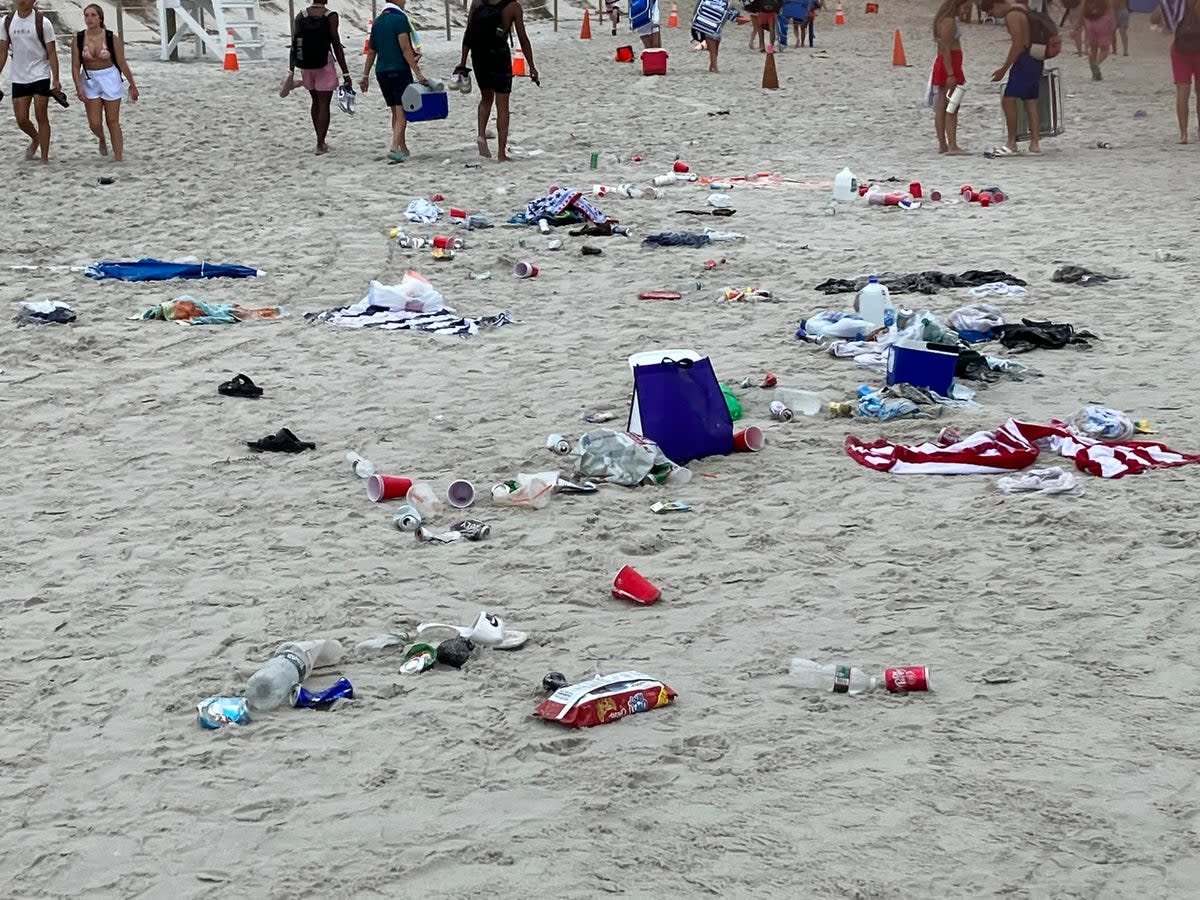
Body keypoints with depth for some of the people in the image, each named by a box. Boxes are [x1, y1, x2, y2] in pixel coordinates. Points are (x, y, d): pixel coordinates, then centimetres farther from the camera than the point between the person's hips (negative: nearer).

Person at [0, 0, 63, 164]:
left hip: (40, 76, -4)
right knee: (21, 119, 4)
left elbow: (52, 53, -6)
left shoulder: (42, 22, -7)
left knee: (41, 117, -4)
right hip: (18, 78, 4)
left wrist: (56, 79, -13)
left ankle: (45, 158, 4)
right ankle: (35, 139, 36)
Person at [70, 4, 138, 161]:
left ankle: (118, 157, 10)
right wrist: (78, 88, -14)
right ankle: (102, 140, 34)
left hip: (110, 79, -2)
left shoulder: (111, 38, -9)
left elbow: (122, 63, -2)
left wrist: (132, 85, 4)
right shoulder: (79, 39, -5)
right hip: (89, 81, 2)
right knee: (94, 123, -2)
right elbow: (75, 66, -3)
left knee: (112, 122, 2)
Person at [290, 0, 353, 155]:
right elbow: (336, 45, -11)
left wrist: (291, 72, 6)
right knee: (324, 104, 0)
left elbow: (294, 46, 1)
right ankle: (320, 144, -6)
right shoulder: (330, 16, -9)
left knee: (316, 101, 20)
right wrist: (345, 74, -8)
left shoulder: (300, 17, 3)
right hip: (324, 65, -4)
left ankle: (320, 140, 25)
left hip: (306, 66, 4)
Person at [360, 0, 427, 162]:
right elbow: (405, 49, -17)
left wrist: (365, 76, 20)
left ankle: (403, 148, 22)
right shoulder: (400, 19, -10)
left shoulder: (378, 21, 12)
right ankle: (394, 147, -23)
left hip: (381, 72, 7)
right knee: (402, 112, -8)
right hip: (400, 71, -7)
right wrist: (418, 74, -18)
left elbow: (371, 51, 15)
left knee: (395, 111, 16)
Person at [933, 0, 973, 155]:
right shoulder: (949, 21, -16)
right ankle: (952, 146, -14)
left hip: (941, 63, 10)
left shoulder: (944, 19, 15)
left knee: (941, 107, 10)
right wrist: (950, 74, -24)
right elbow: (946, 49, -21)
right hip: (949, 64, -10)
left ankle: (942, 145, 13)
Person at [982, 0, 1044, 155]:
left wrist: (1004, 69, -16)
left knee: (1008, 101, -9)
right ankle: (1035, 143, 8)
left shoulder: (1012, 15, -13)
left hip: (1024, 61, -10)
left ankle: (1011, 143, -8)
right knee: (1031, 103, 10)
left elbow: (1017, 44, -19)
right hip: (1036, 61, 10)